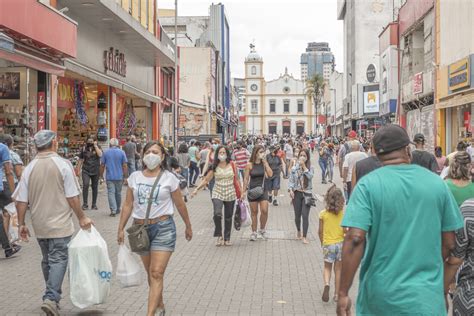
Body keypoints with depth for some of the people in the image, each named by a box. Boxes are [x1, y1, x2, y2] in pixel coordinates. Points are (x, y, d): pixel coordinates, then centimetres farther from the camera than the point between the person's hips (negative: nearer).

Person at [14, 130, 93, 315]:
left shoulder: (29, 168, 0)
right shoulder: (63, 165, -10)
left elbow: (21, 201, 1)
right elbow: (73, 197, -12)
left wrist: (21, 224, 10)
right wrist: (81, 218, -1)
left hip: (39, 225, 4)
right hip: (60, 224, -4)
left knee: (47, 260, 17)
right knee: (58, 260, 0)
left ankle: (52, 296, 28)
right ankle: (51, 298, -12)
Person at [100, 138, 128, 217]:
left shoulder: (106, 152, 1)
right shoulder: (121, 152, -1)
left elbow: (102, 165, 2)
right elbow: (125, 166, -4)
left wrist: (101, 175, 12)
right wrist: (125, 176, 2)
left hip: (109, 177, -1)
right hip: (119, 177, 1)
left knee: (111, 193, -4)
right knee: (118, 193, 14)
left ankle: (113, 210, -16)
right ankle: (117, 209, 25)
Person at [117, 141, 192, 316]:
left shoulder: (169, 178, -3)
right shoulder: (134, 177, 4)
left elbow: (180, 205, 6)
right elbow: (128, 205, 8)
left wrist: (188, 226, 14)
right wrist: (121, 229, 6)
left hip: (163, 228, -4)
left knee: (157, 274, -10)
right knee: (150, 273, 15)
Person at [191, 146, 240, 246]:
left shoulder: (232, 165, 1)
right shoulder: (214, 167, -1)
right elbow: (206, 180, 1)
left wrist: (241, 192, 6)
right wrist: (197, 189, -8)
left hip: (230, 195, 2)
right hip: (217, 194, -1)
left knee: (228, 217, 8)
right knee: (217, 214, -23)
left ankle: (227, 238, 22)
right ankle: (219, 236, -4)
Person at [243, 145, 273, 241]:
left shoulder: (264, 163, -1)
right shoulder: (250, 164, -6)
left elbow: (270, 174, -13)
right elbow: (246, 178, -1)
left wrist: (265, 162, -13)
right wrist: (244, 191, -3)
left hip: (263, 189, 1)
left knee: (264, 211, -8)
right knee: (254, 212, 7)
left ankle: (262, 229, 15)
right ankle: (254, 232, 18)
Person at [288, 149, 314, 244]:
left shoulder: (310, 168, 1)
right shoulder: (294, 168, 3)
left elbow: (310, 176, -18)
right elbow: (291, 180, 2)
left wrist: (304, 166, -17)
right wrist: (290, 190, -14)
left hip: (307, 194, -1)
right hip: (297, 193, 1)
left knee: (305, 215, -9)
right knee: (297, 215, 10)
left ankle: (304, 237, -3)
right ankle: (298, 230, 38)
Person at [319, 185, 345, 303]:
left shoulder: (323, 214, -7)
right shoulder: (343, 214, -7)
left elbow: (320, 231, -1)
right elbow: (346, 231, -8)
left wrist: (322, 243, 14)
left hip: (328, 244, -1)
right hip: (340, 243, 1)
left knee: (327, 267, 14)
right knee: (338, 269, 12)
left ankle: (326, 284, -15)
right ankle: (336, 294, 17)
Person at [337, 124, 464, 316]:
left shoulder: (368, 185, -9)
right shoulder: (436, 183, 0)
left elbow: (355, 239, -18)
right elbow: (449, 243, 5)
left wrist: (343, 293, -12)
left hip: (380, 296, -1)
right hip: (427, 298, 1)